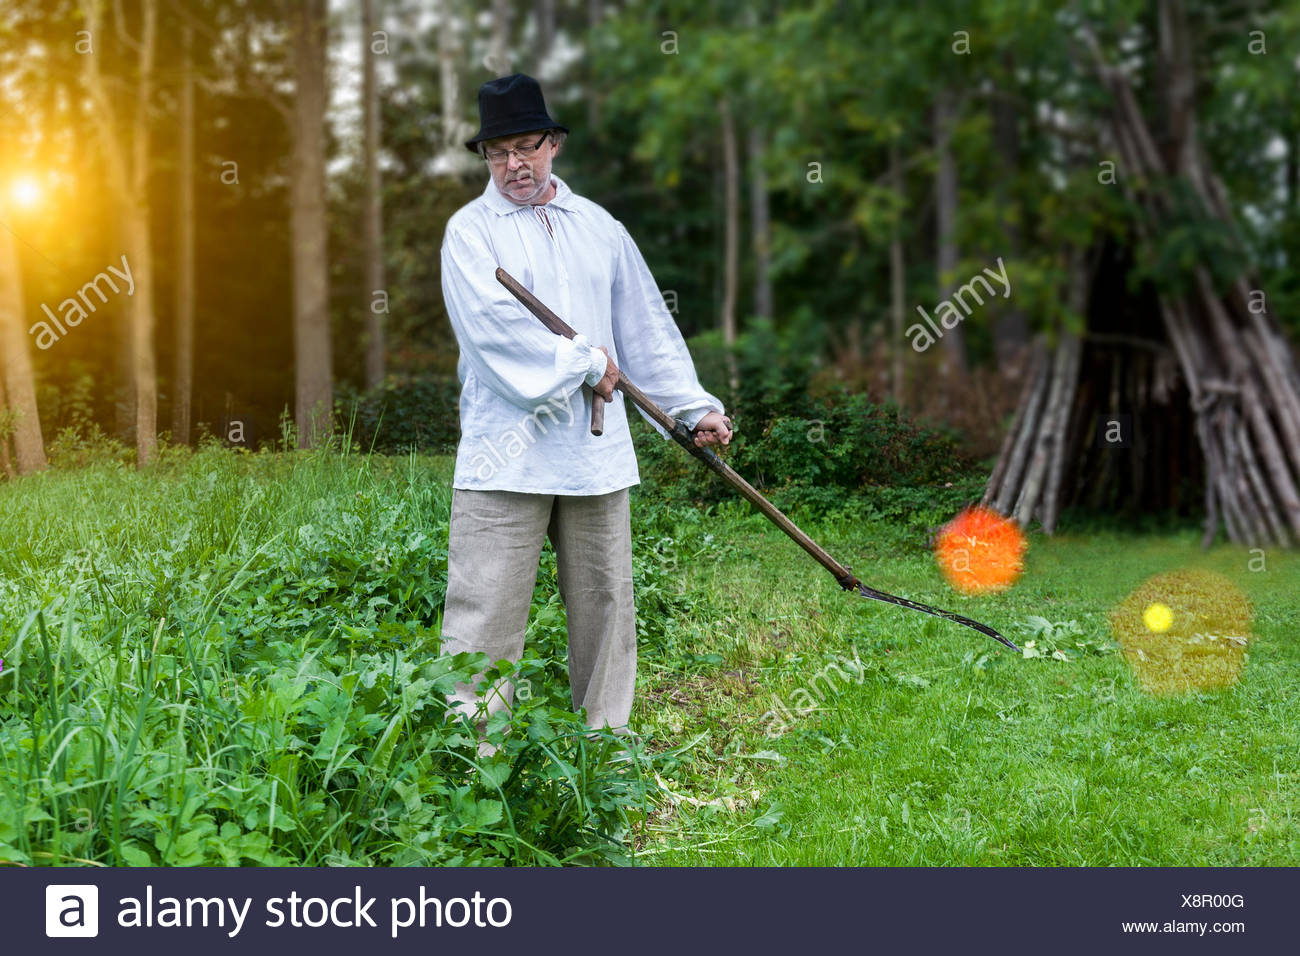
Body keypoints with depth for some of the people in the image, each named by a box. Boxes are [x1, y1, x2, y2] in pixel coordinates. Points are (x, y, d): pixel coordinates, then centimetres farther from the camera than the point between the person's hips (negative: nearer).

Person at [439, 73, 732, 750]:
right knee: (485, 604, -6)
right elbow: (493, 323, -12)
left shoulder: (600, 228, 16)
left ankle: (606, 731, 22)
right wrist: (584, 364, -9)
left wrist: (693, 405, 13)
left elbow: (646, 325, 18)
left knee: (604, 598, 10)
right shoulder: (470, 228, 2)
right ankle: (468, 739, 0)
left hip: (597, 450, 4)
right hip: (505, 448, -4)